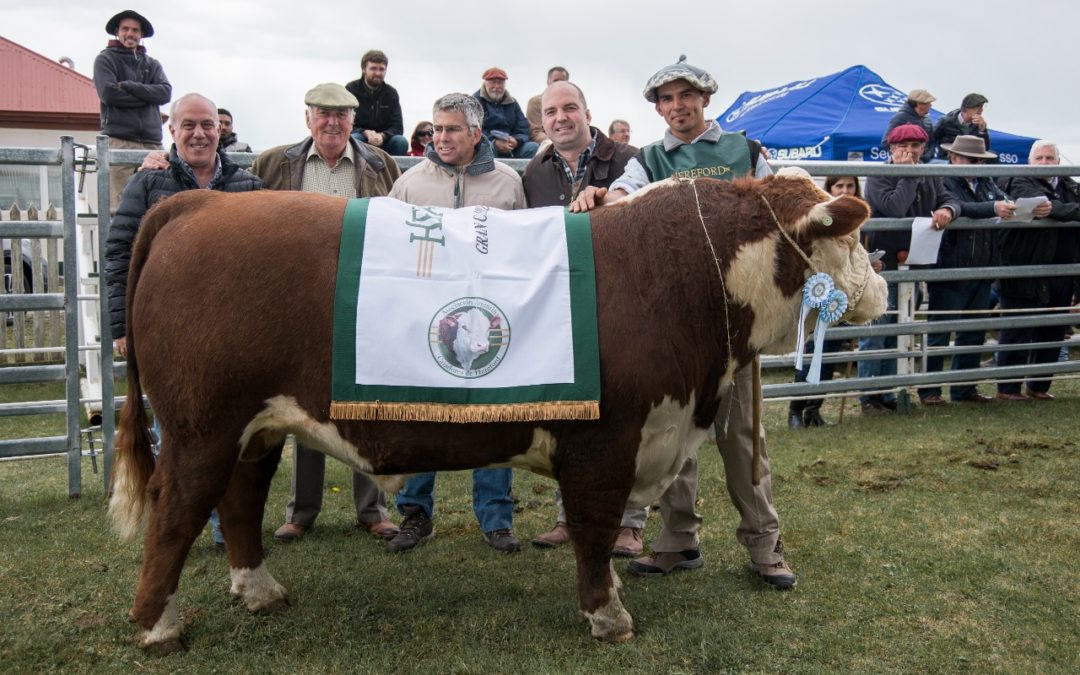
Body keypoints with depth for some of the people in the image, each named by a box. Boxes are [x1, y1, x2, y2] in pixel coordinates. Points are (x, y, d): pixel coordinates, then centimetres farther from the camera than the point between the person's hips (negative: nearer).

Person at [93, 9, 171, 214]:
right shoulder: (105, 59, 10)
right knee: (118, 207, -11)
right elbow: (108, 93, -6)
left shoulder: (152, 64, 21)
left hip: (152, 141, 4)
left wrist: (129, 86, -6)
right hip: (119, 140, -4)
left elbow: (165, 92, 2)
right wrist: (147, 96, -1)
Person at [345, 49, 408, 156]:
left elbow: (397, 127, -1)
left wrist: (382, 135, -24)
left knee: (401, 142, -26)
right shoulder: (351, 89, -2)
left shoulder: (391, 93, 6)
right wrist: (365, 133, -27)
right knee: (354, 139, -35)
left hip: (383, 141, 2)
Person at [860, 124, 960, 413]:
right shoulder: (878, 177, -7)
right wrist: (909, 174, -14)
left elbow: (951, 200, 6)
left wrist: (947, 210, -17)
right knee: (874, 332, -5)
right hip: (882, 265, -7)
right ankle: (869, 397, 2)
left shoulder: (930, 178, 14)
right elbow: (895, 208, -21)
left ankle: (887, 394, 19)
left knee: (897, 334, 11)